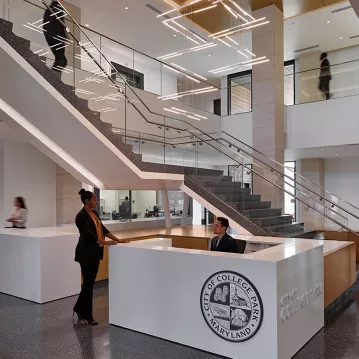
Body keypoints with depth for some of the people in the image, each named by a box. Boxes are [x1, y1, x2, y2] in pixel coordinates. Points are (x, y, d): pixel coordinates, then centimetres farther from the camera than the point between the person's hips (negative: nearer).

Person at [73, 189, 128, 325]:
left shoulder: (94, 213, 12)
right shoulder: (81, 216, -16)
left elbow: (103, 229, 14)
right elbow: (89, 234, -23)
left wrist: (117, 239, 7)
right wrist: (106, 242, -29)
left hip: (95, 252, 9)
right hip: (86, 253, -9)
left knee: (90, 282, 13)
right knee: (88, 283, -1)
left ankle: (79, 308, 27)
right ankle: (87, 315, 10)